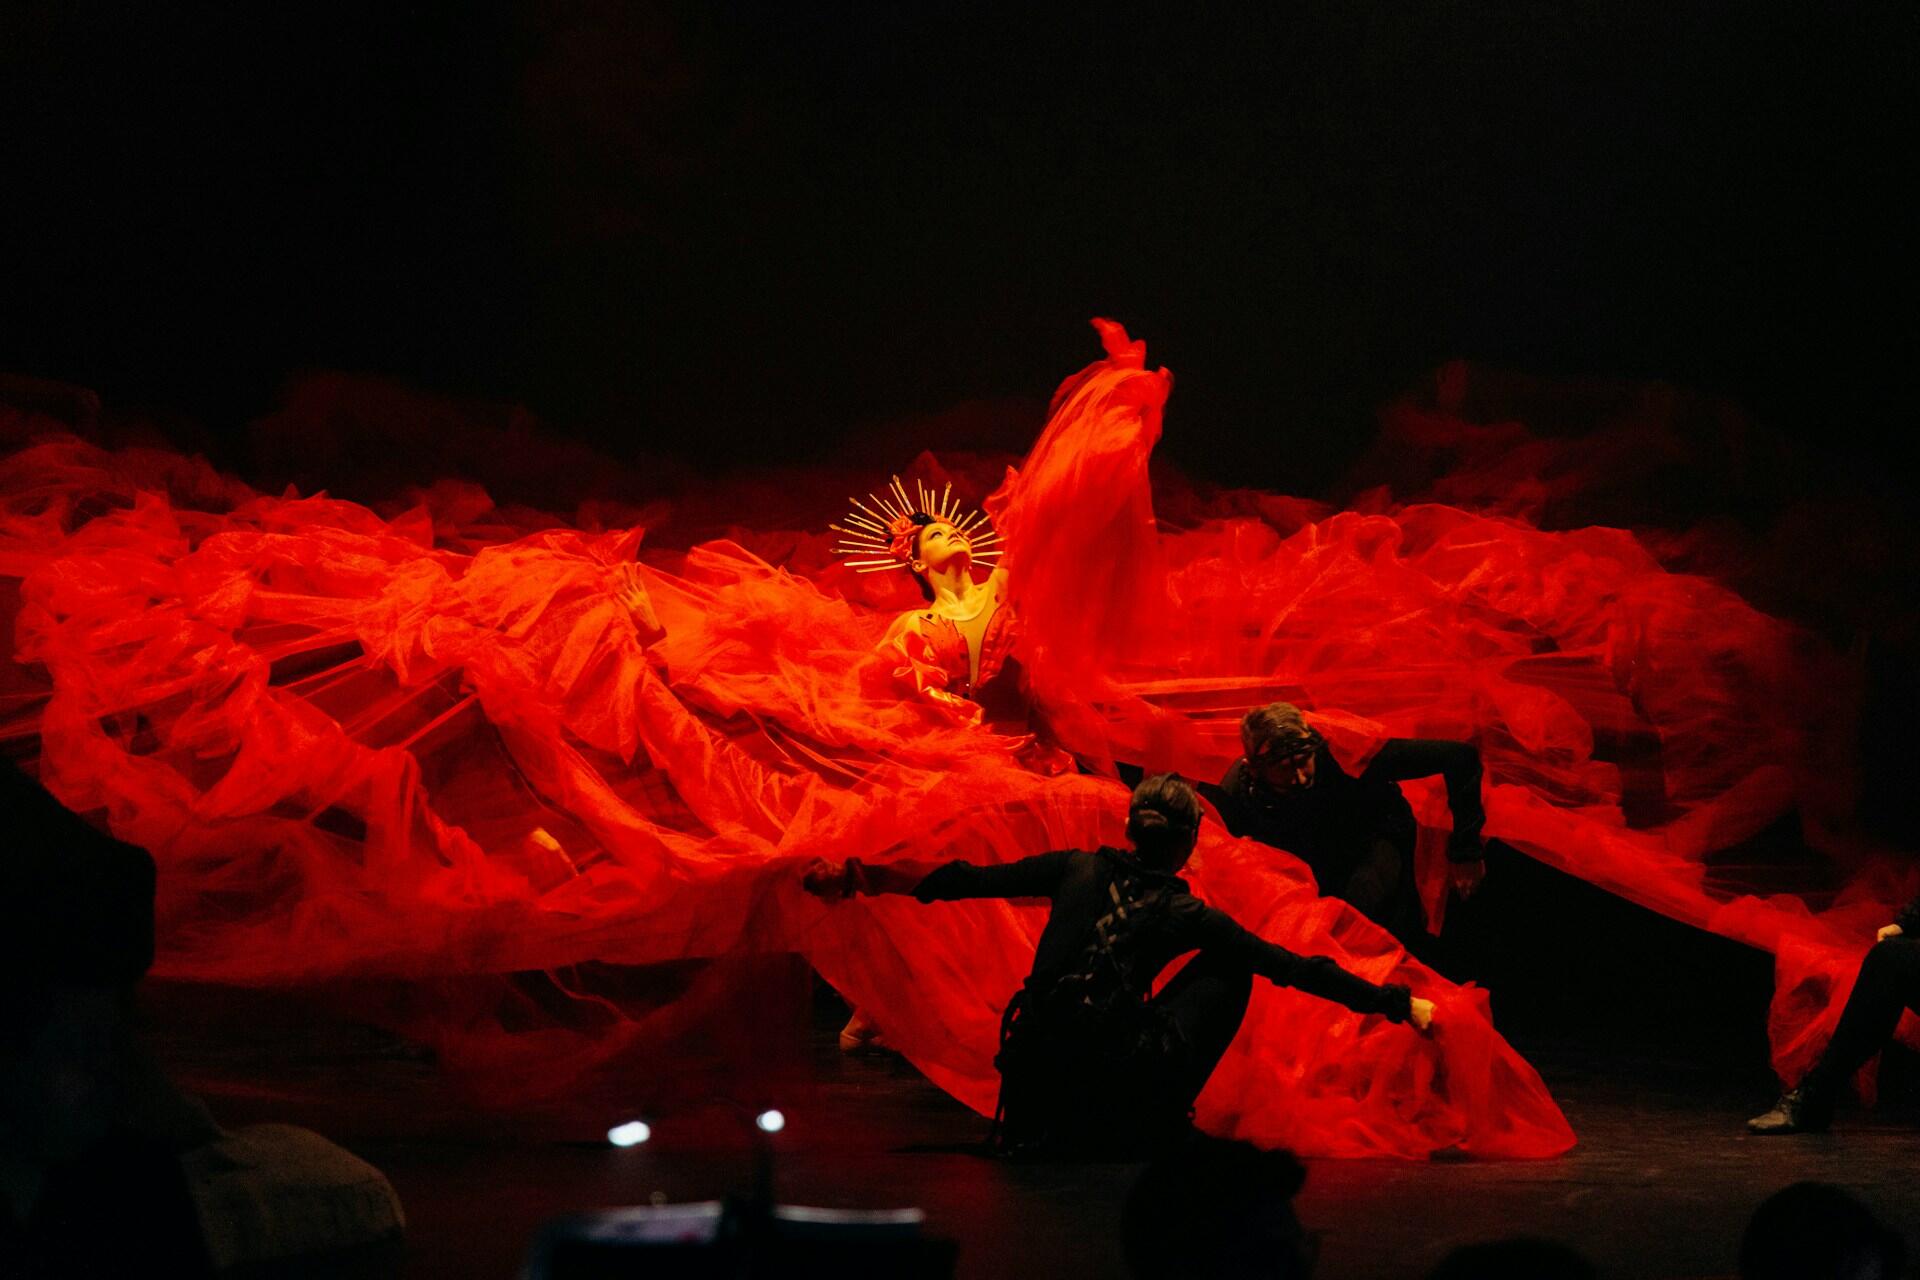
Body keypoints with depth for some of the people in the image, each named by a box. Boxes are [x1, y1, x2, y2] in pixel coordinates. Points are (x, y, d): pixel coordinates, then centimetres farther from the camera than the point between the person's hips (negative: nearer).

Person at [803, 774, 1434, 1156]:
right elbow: (1292, 967, 3)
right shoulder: (1186, 915, 0)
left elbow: (968, 881, 11)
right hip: (1118, 1081, -4)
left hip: (1034, 1071, 4)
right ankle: (1164, 1113, 14)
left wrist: (856, 877, 20)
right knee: (1226, 971, 14)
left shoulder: (1079, 870, 7)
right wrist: (1396, 1003, 11)